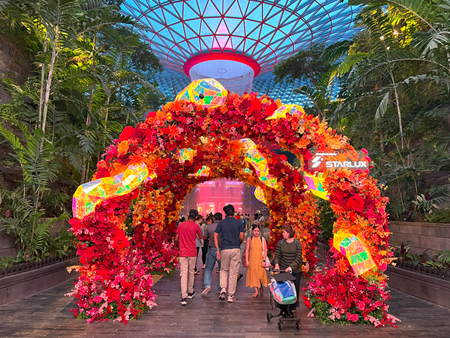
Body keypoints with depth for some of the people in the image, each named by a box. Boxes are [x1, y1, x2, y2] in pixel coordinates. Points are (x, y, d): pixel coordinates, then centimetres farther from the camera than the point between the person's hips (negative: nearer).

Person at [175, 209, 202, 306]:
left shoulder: (181, 225, -1)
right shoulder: (196, 226, -6)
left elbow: (176, 239, 6)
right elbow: (200, 237, 9)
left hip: (183, 253, 0)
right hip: (192, 253, 0)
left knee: (183, 274, -1)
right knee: (191, 273, 16)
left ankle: (184, 297, -7)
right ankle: (190, 292, 32)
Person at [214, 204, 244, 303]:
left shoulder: (221, 223, 4)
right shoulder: (239, 223, 2)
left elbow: (215, 236, -2)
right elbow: (241, 237, -1)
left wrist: (217, 250, 1)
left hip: (224, 249, 1)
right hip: (236, 249, -1)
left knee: (223, 270, 20)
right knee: (234, 273, 6)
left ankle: (223, 289, 3)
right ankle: (231, 296, 11)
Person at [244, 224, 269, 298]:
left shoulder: (262, 239, 2)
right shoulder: (249, 239, 2)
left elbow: (265, 250, 1)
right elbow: (247, 250, 3)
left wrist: (264, 260, -7)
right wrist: (247, 260, -3)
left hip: (260, 260, -1)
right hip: (252, 260, 1)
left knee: (260, 274, -2)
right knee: (253, 275, 1)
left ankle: (261, 286, 28)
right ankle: (256, 291, 12)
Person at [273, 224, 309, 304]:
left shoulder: (297, 243, -10)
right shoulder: (281, 242, 0)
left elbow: (298, 258, -14)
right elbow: (277, 255, -1)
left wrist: (291, 267, -24)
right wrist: (276, 264, -19)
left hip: (295, 271, -2)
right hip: (283, 270, 2)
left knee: (295, 287, 11)